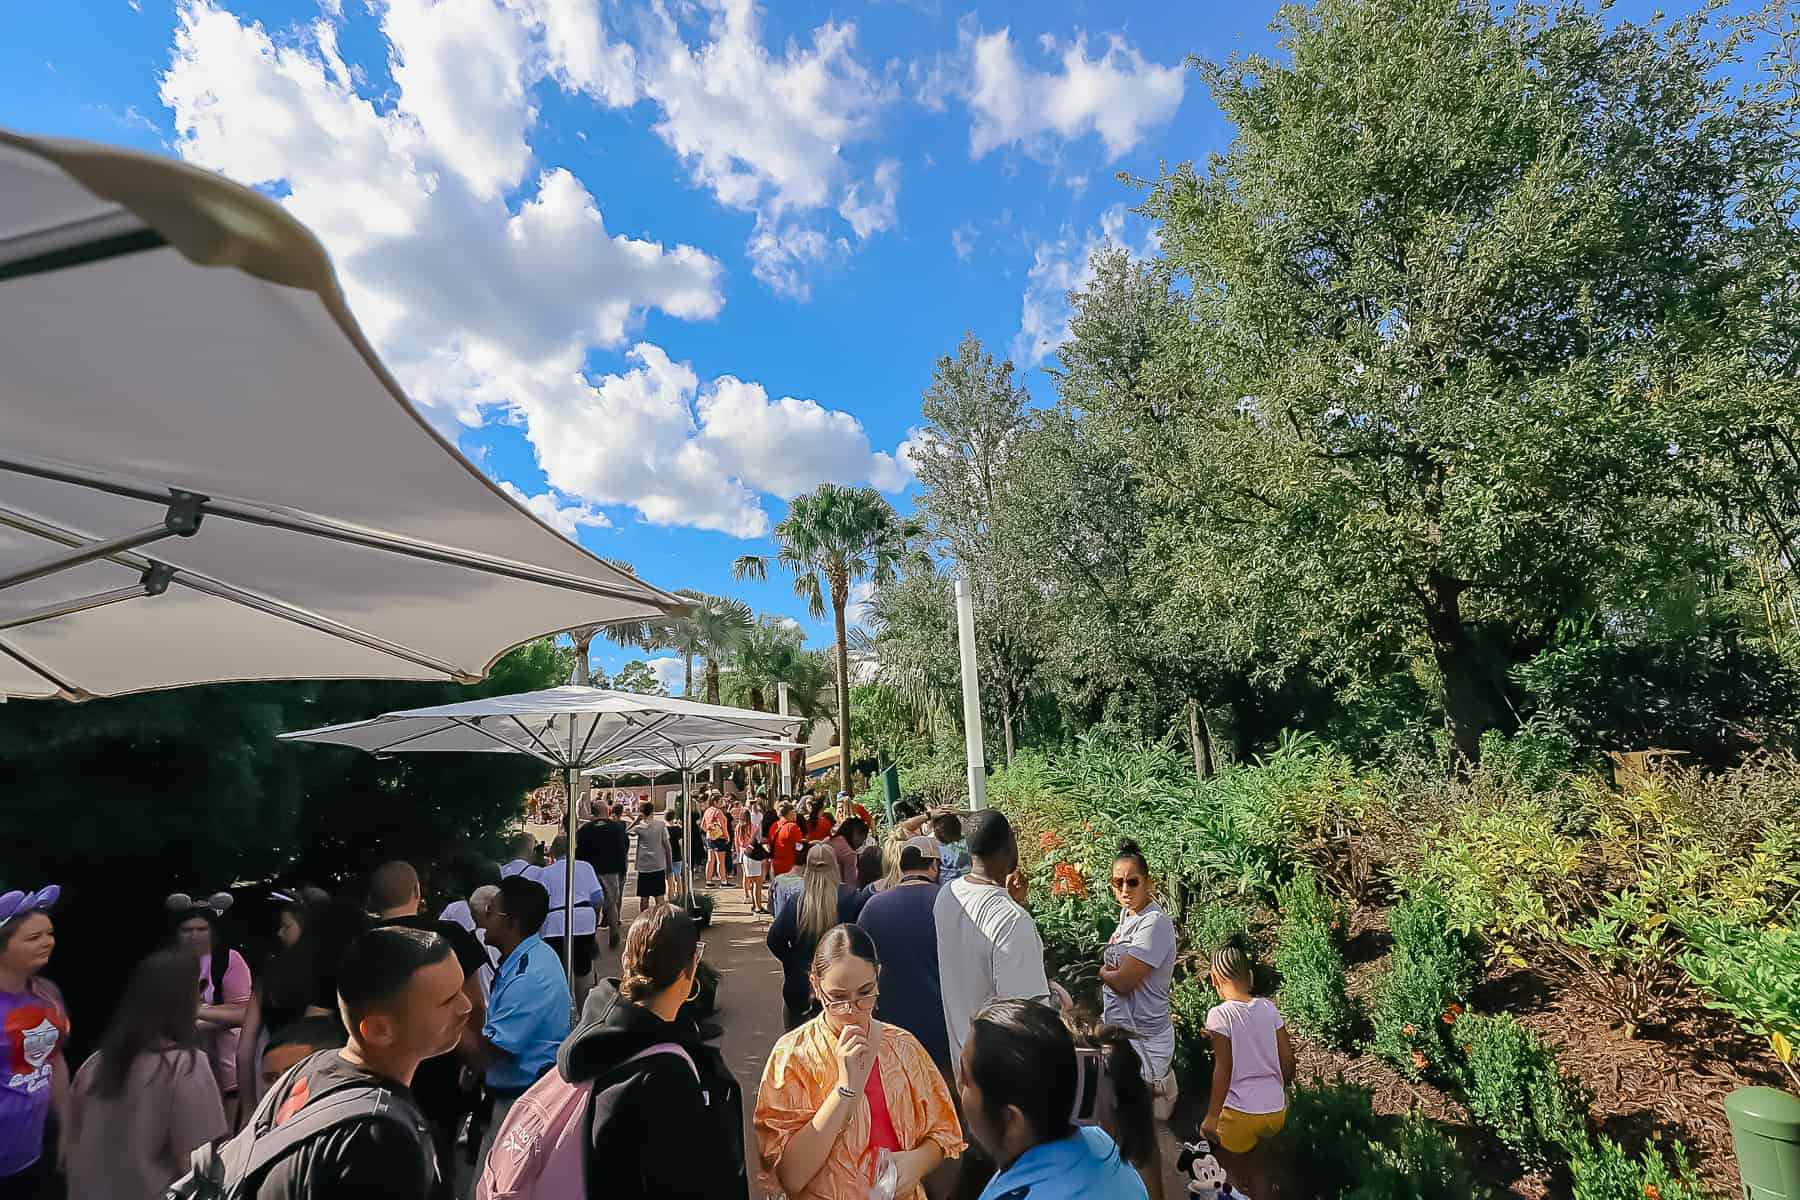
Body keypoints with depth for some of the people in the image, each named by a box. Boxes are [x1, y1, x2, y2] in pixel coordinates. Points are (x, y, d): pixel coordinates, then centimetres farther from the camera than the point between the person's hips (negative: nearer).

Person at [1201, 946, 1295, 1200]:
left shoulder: (1220, 1014, -16)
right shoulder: (1269, 1008, -2)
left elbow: (1223, 1069, -16)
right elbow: (1288, 1060, 3)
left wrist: (1211, 1116, -7)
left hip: (1241, 1113, -5)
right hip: (1276, 1110, 5)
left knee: (1232, 1176, 18)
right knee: (1260, 1172, 26)